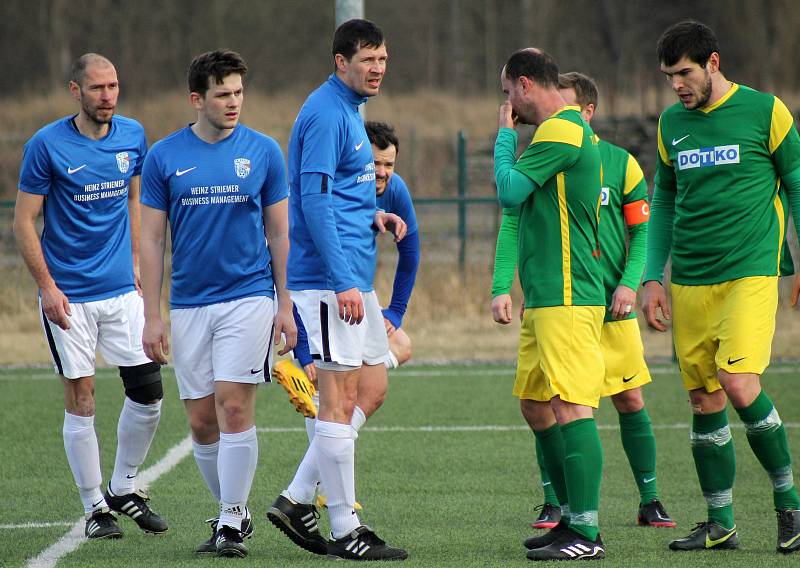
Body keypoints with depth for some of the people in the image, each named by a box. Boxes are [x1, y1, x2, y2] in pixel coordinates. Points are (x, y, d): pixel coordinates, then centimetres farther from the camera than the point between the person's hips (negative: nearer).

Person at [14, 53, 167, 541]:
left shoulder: (133, 136, 5)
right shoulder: (47, 145, -9)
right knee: (81, 397, -1)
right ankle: (95, 507, 9)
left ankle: (125, 487, 18)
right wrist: (48, 286, -12)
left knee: (148, 389, -1)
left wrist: (135, 261, 14)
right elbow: (25, 221, -6)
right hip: (69, 295, -4)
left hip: (121, 288, 4)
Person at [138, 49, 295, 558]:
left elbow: (280, 233, 6)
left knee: (234, 405, -12)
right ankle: (234, 511, 22)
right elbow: (152, 240, 4)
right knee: (201, 420, 5)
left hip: (248, 297, -2)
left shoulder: (264, 152, 1)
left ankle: (232, 525, -6)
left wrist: (286, 305, 1)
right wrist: (152, 316, 0)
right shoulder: (164, 157, 2)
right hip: (188, 304, 2)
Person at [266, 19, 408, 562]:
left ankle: (297, 500, 14)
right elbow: (315, 200, -20)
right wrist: (343, 283, -23)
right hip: (330, 277, -10)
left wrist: (374, 216, 9)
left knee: (371, 389, 12)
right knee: (341, 398, -6)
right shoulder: (326, 114, -14)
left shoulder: (348, 110, 17)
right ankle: (345, 532, -1)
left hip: (354, 279, 10)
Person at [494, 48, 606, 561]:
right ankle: (573, 519, 19)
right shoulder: (568, 128, 20)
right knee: (536, 406, 13)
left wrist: (506, 135, -2)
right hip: (545, 299, 11)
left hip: (567, 299, -11)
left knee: (570, 406, -13)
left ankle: (586, 533, -15)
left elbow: (510, 190, -15)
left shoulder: (561, 130, -12)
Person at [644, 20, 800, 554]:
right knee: (704, 401, 3)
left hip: (750, 274, -5)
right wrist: (653, 277, 12)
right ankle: (720, 525, 11)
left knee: (739, 383, -19)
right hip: (689, 283, 5)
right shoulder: (672, 123, 12)